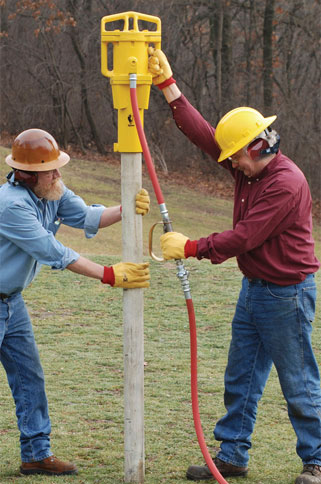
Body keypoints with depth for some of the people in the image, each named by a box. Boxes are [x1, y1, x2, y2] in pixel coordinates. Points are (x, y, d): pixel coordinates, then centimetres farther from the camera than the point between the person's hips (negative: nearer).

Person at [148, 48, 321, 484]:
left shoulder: (286, 184, -23)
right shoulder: (250, 169, 5)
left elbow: (244, 237, -26)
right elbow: (203, 133, 4)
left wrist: (192, 248, -22)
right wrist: (166, 83, -2)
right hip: (254, 288, 9)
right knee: (240, 378, 13)